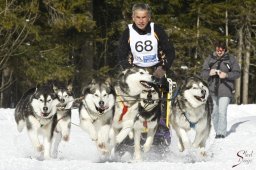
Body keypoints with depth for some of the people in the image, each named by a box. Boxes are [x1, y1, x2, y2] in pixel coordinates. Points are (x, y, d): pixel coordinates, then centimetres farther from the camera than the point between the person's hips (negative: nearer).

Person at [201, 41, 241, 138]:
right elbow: (203, 74, 6)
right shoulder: (210, 59, 8)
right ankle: (217, 131, 25)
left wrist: (226, 75, -17)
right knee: (214, 112, 11)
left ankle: (221, 133, -14)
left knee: (222, 111, -15)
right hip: (213, 90, 4)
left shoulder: (231, 59, 1)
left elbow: (237, 73, -1)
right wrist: (209, 73, -16)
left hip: (225, 90, -4)